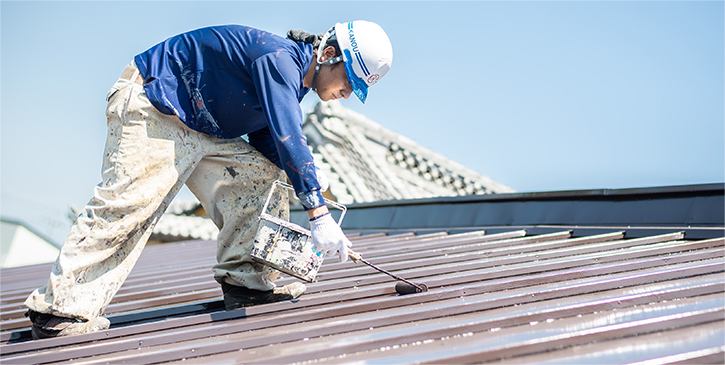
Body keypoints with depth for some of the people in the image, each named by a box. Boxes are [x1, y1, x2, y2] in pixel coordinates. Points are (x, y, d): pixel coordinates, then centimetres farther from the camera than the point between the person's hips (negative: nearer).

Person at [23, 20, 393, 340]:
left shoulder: (290, 84, 9)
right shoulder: (280, 58, -22)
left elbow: (271, 147, 13)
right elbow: (289, 139, -32)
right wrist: (319, 214, -33)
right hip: (151, 109, -10)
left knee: (262, 174, 1)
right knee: (129, 202, -18)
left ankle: (244, 280, 3)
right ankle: (61, 308, -15)